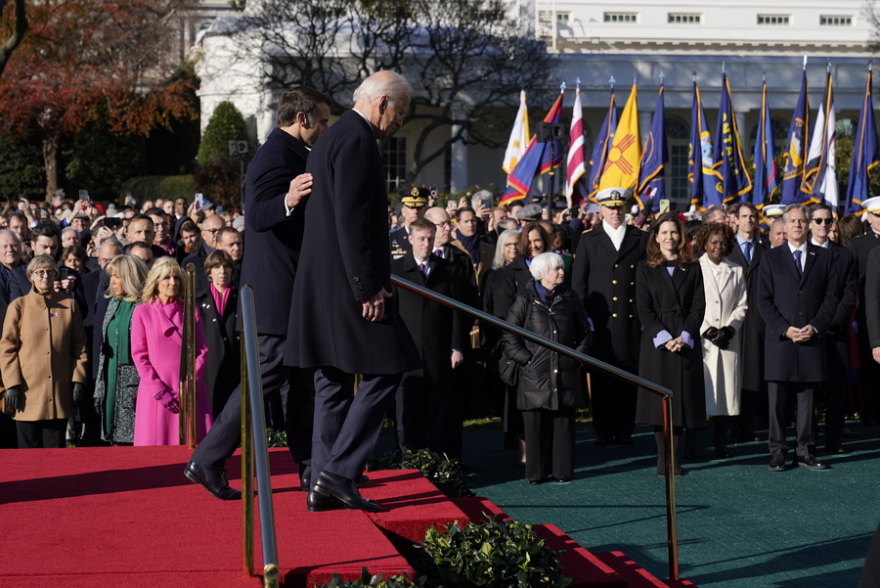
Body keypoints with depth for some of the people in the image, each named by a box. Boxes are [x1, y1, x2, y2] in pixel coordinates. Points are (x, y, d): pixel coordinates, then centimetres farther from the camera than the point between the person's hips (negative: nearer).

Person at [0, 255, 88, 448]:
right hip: (28, 393, -1)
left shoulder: (69, 305, 10)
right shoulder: (19, 306, 4)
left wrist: (78, 380, 2)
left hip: (59, 394, 2)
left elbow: (79, 346, 10)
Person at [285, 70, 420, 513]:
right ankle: (337, 472, -8)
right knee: (383, 373, -6)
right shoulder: (356, 141, -13)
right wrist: (368, 288, -20)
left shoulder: (332, 139, 20)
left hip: (322, 286, 11)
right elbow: (351, 221, -20)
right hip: (344, 284, -10)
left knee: (333, 384, 10)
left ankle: (324, 485, 11)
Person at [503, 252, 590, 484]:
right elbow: (509, 335, 0)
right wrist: (526, 358, -7)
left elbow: (584, 331, 18)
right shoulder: (526, 299, 1)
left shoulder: (569, 297, 11)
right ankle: (536, 472, 8)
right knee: (536, 425, 0)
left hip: (565, 374, 3)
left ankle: (563, 470, 11)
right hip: (535, 374, -3)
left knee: (564, 422, 4)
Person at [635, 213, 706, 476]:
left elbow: (698, 306, 3)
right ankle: (664, 459, -1)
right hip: (656, 342, -1)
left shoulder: (692, 268, 10)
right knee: (659, 399, -5)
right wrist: (664, 337, -12)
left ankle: (672, 458, 3)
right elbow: (644, 308, 0)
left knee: (681, 397, -1)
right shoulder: (645, 268, 6)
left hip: (686, 343, 1)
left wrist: (684, 337, -10)